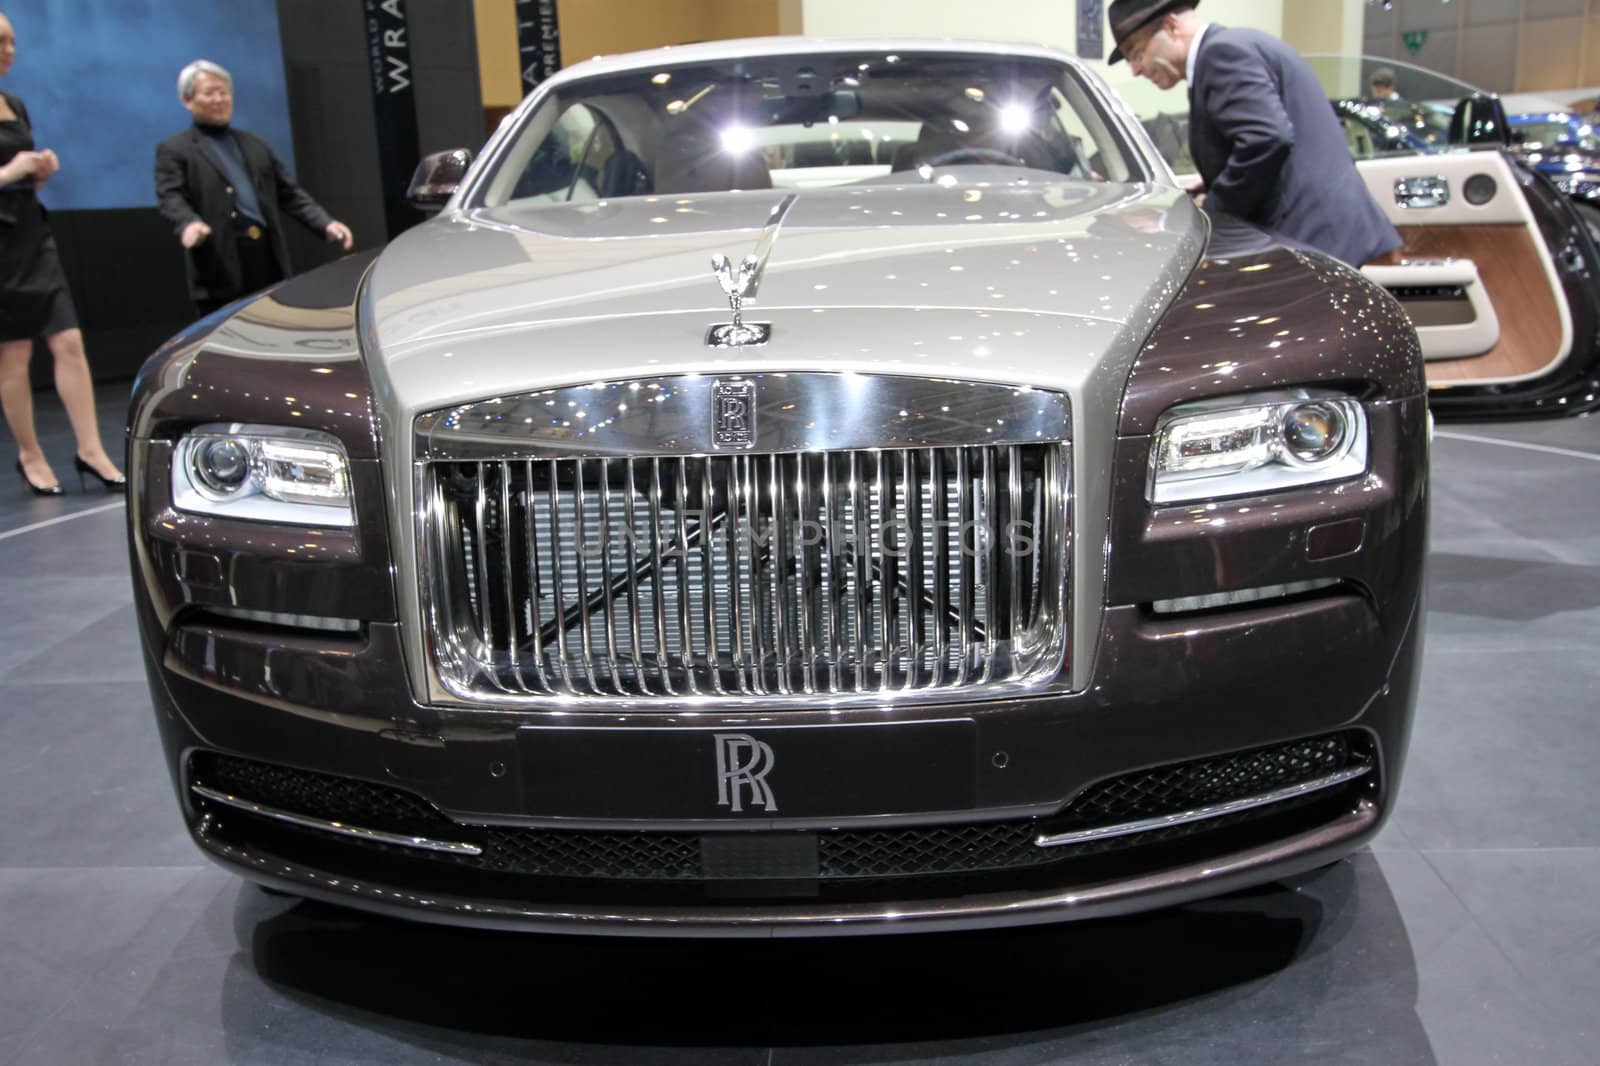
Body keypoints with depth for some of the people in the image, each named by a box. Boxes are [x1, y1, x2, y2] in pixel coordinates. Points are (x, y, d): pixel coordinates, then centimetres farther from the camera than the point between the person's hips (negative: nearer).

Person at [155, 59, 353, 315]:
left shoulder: (255, 144, 23)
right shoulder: (174, 150, 7)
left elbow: (289, 193, 19)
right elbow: (171, 198, -8)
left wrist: (325, 224, 3)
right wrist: (189, 224, -31)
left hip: (271, 263, 5)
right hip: (221, 272, -5)